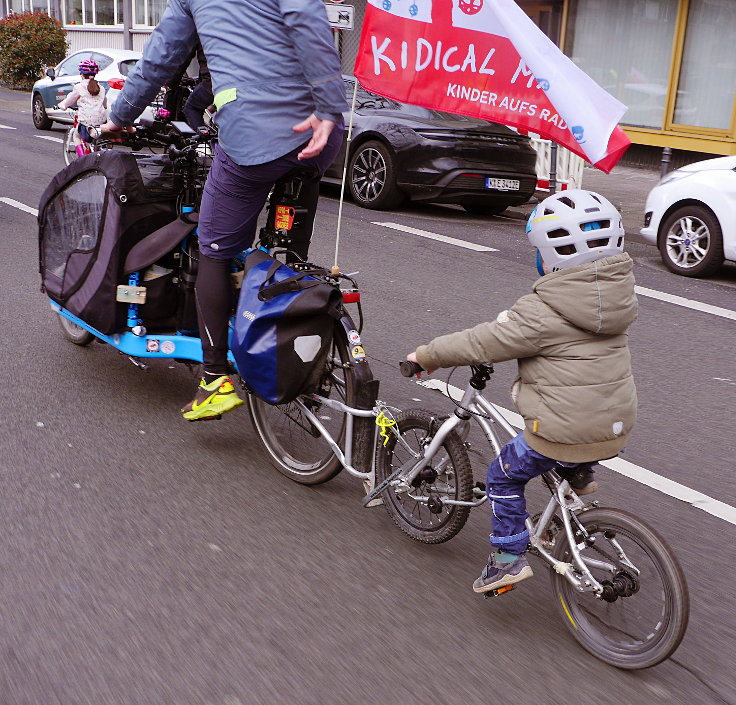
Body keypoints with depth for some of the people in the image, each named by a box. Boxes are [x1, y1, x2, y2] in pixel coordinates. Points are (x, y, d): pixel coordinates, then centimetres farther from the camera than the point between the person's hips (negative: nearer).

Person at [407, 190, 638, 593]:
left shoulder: (543, 312, -19)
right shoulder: (618, 292, 3)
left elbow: (483, 344, -13)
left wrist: (426, 356, 1)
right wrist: (509, 320, 31)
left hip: (566, 431, -7)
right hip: (617, 425, 7)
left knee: (505, 476, 15)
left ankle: (509, 558, 17)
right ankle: (579, 474, 34)